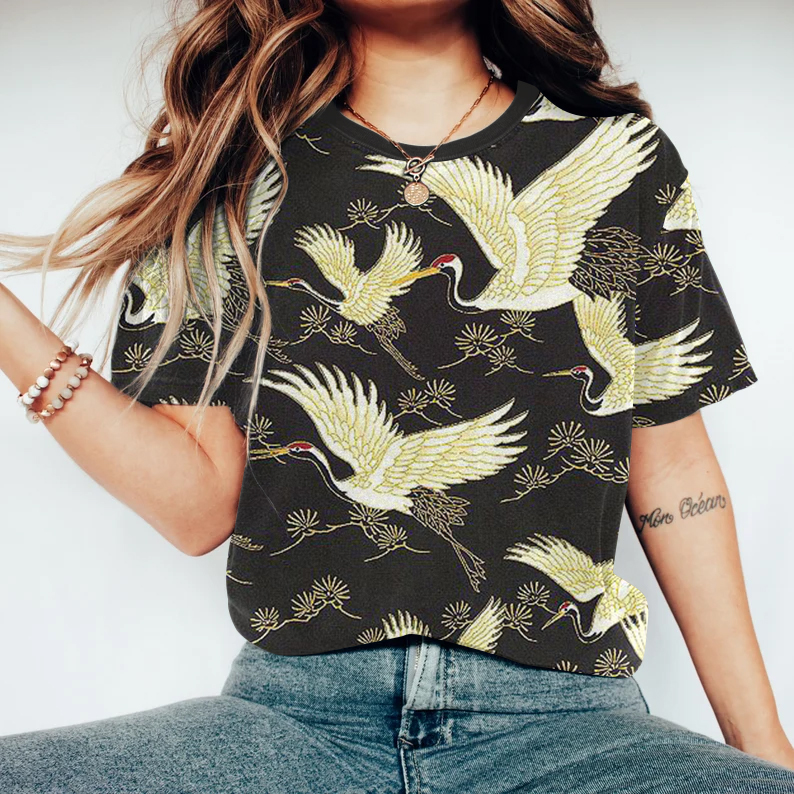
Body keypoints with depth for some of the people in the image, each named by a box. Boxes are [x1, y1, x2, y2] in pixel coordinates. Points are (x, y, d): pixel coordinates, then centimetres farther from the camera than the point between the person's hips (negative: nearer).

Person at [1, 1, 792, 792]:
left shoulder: (617, 157, 7)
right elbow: (198, 503, 0)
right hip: (295, 713, 1)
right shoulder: (223, 158, 6)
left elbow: (671, 464, 9)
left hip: (561, 720, 0)